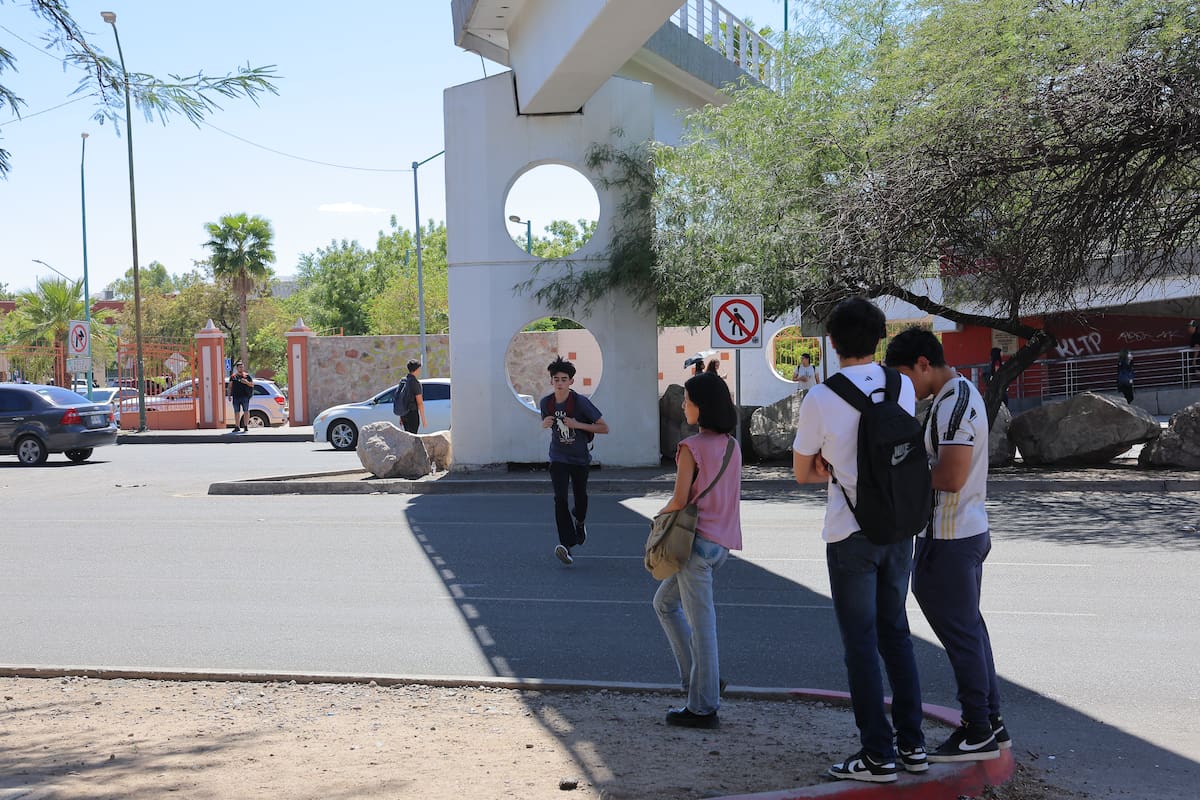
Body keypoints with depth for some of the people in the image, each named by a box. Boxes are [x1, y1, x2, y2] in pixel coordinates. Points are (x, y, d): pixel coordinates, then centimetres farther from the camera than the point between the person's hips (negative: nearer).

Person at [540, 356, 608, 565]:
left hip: (580, 458, -1)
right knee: (560, 499, -15)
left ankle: (579, 521, 51)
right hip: (558, 459, 1)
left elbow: (604, 428, -14)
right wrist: (545, 424, -10)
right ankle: (566, 545, -21)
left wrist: (577, 424, -24)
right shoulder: (546, 403, -7)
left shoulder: (581, 402, -18)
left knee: (580, 496, 16)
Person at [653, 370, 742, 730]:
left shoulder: (691, 447, -13)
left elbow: (679, 500, -13)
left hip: (698, 541, -8)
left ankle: (703, 706, 5)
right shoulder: (732, 445, 9)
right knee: (665, 603, 22)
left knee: (701, 624, -2)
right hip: (722, 541, 8)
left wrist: (660, 516, 7)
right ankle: (698, 681, 21)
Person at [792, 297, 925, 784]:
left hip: (851, 535, -5)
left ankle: (879, 754, 7)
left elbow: (802, 473, -2)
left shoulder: (820, 399, -14)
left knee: (861, 644, 4)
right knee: (896, 634, 17)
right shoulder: (904, 388, -1)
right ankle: (912, 743, 21)